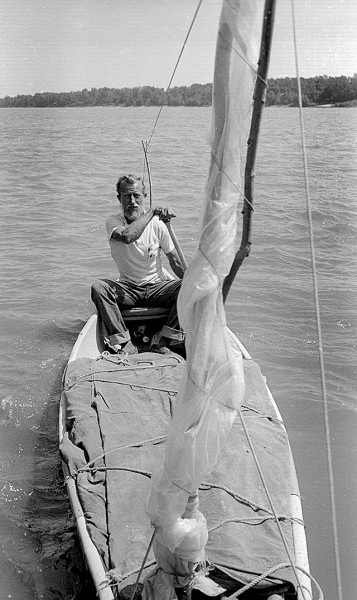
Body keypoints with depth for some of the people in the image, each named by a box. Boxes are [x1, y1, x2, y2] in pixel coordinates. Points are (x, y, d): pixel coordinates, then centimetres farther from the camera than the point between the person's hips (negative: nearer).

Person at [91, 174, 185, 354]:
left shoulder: (157, 224, -6)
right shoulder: (113, 221, -8)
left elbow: (176, 263, 0)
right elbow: (127, 236, -34)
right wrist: (152, 212, -27)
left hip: (157, 286, 1)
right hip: (128, 288, 0)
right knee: (98, 287, -28)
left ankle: (163, 343, -26)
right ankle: (125, 346, -32)